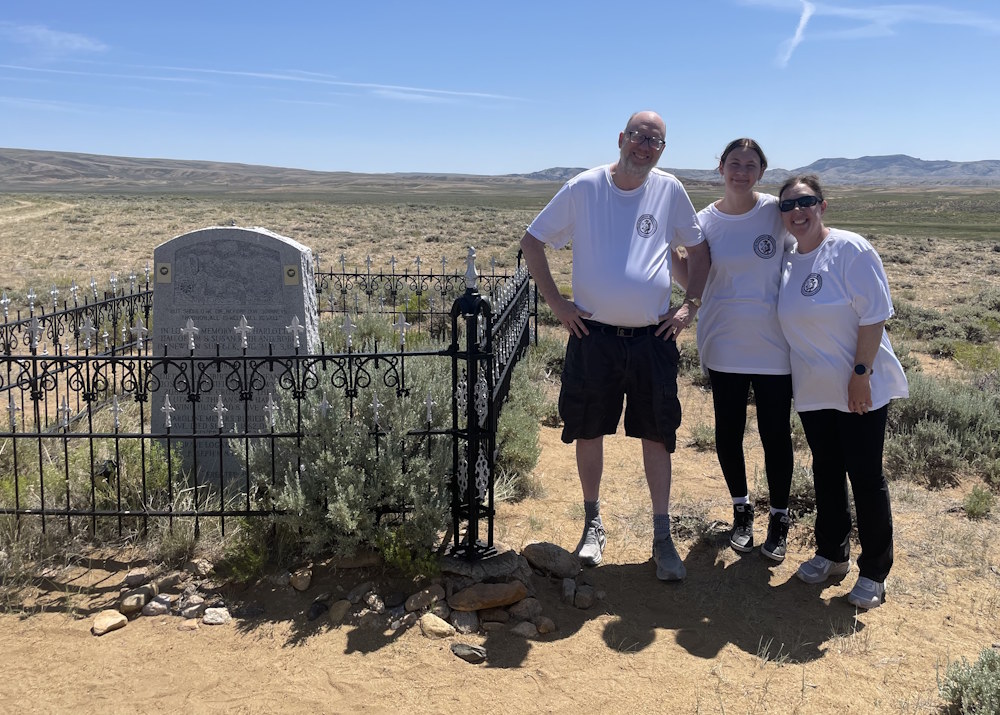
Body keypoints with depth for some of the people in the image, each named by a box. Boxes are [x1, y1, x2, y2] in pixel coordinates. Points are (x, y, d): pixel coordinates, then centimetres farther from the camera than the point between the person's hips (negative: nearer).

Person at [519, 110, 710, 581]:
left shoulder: (669, 191, 3)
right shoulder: (583, 188, -2)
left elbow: (698, 249, 15)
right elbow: (532, 241, 4)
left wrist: (690, 305, 4)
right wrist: (555, 302, -3)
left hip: (653, 338, 1)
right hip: (593, 336, -1)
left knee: (657, 435, 5)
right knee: (589, 432, 8)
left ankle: (662, 537, 16)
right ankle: (593, 524, 27)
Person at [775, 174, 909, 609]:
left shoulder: (851, 250, -13)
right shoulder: (786, 262, 6)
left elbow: (873, 316, -15)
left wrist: (861, 374, -18)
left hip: (860, 390, -6)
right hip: (813, 391, 6)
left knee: (865, 478, 2)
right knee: (826, 474, 16)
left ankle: (874, 573, 16)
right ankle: (832, 554, 33)